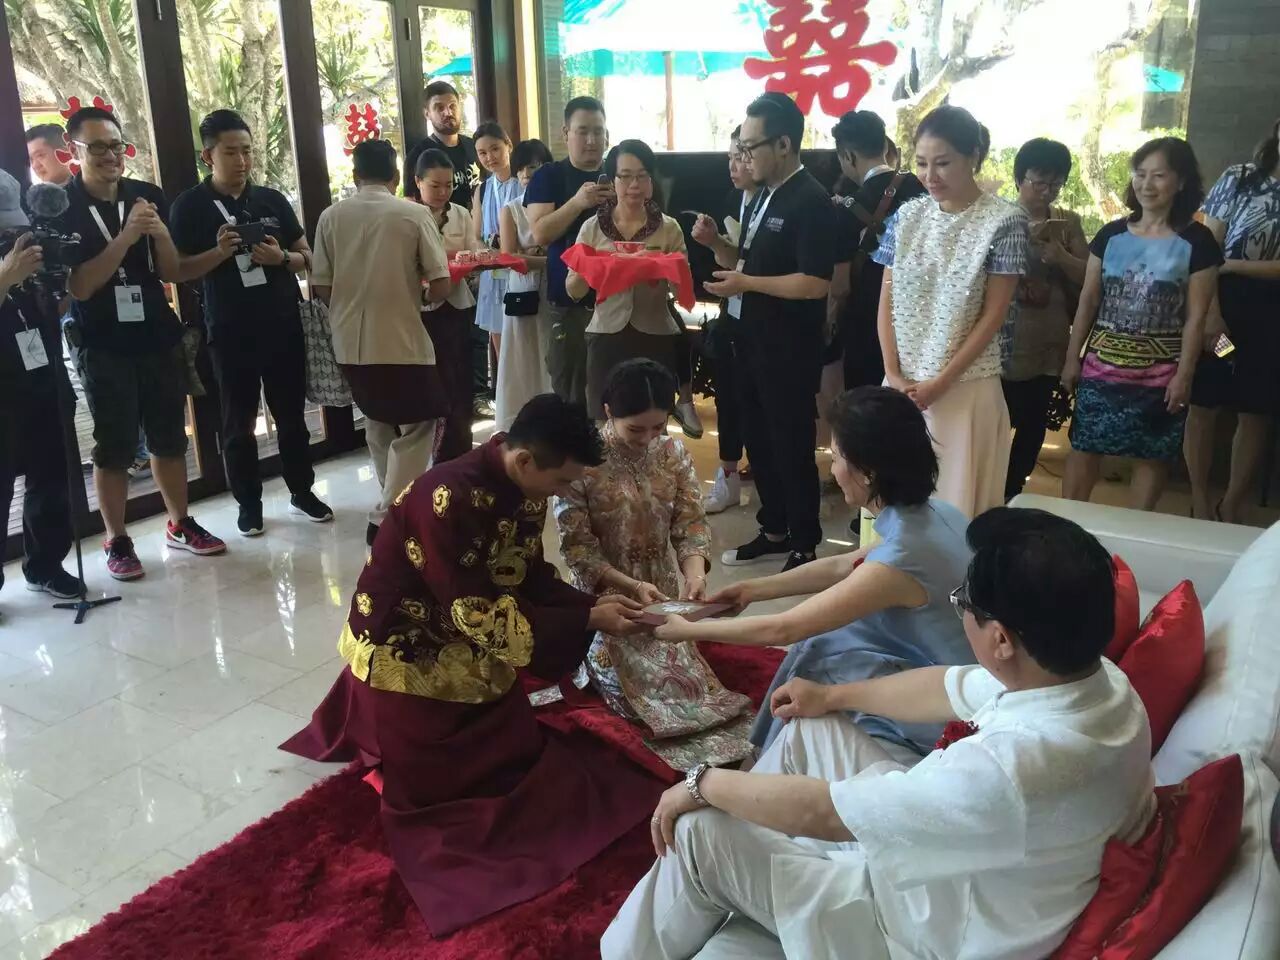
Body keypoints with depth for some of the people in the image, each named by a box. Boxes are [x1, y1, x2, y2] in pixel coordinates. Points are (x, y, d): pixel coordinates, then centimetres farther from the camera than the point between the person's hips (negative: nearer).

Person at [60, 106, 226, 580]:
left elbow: (173, 273, 3)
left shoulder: (148, 196, 2)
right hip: (102, 347, -3)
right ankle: (117, 542, 13)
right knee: (114, 447, 2)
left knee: (170, 437, 10)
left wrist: (160, 233, -17)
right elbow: (78, 286, -15)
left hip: (159, 337, 3)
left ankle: (179, 525, 24)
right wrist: (125, 237, -24)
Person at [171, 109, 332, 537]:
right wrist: (219, 252, -21)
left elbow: (308, 257, 9)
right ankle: (249, 503, 18)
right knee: (239, 421, 6)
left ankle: (302, 490, 24)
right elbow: (178, 269, -4)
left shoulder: (273, 200, 7)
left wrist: (282, 257, -12)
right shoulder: (190, 206, -2)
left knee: (291, 413, 11)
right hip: (230, 331, -2)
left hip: (284, 325, 3)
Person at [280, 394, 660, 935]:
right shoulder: (448, 498, -36)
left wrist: (593, 604, -16)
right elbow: (481, 614, -33)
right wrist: (587, 620, -28)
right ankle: (382, 742, 32)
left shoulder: (526, 489, -10)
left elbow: (532, 577, 1)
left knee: (520, 756, 12)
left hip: (470, 647, 8)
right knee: (436, 786, 5)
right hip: (405, 655, -7)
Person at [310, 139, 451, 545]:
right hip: (403, 341, -4)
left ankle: (393, 505, 31)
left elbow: (322, 287, 2)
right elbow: (440, 288, -9)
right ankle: (386, 516, 1)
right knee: (416, 430, 9)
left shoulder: (331, 216, 0)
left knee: (379, 426, 22)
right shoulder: (415, 214, -7)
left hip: (351, 343, 4)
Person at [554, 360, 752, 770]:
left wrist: (695, 573, -25)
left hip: (663, 591, 4)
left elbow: (691, 522, -5)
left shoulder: (674, 453, -3)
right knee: (642, 681, -16)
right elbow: (578, 549, -14)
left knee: (687, 671, -8)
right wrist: (631, 586, -26)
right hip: (606, 597, -4)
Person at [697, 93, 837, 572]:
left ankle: (806, 547, 17)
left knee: (792, 446, 2)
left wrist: (746, 284, -21)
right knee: (760, 440, 16)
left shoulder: (811, 201, -16)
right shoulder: (764, 195, 12)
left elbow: (816, 283, -24)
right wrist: (715, 243, 1)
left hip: (792, 349, -9)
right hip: (755, 341, 9)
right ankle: (774, 531, 31)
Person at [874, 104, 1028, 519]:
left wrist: (940, 382, -12)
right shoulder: (906, 216, 5)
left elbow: (993, 315, -9)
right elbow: (887, 299, 6)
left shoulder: (1004, 222, -7)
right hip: (902, 385, 4)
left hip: (965, 387, -4)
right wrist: (893, 374, -4)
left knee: (957, 499, 4)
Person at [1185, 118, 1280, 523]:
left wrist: (1231, 265, -14)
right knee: (1203, 405, 1)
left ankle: (1232, 508, 19)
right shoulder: (1238, 179, 0)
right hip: (1223, 304, -1)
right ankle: (1200, 503, 15)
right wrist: (1210, 311, -14)